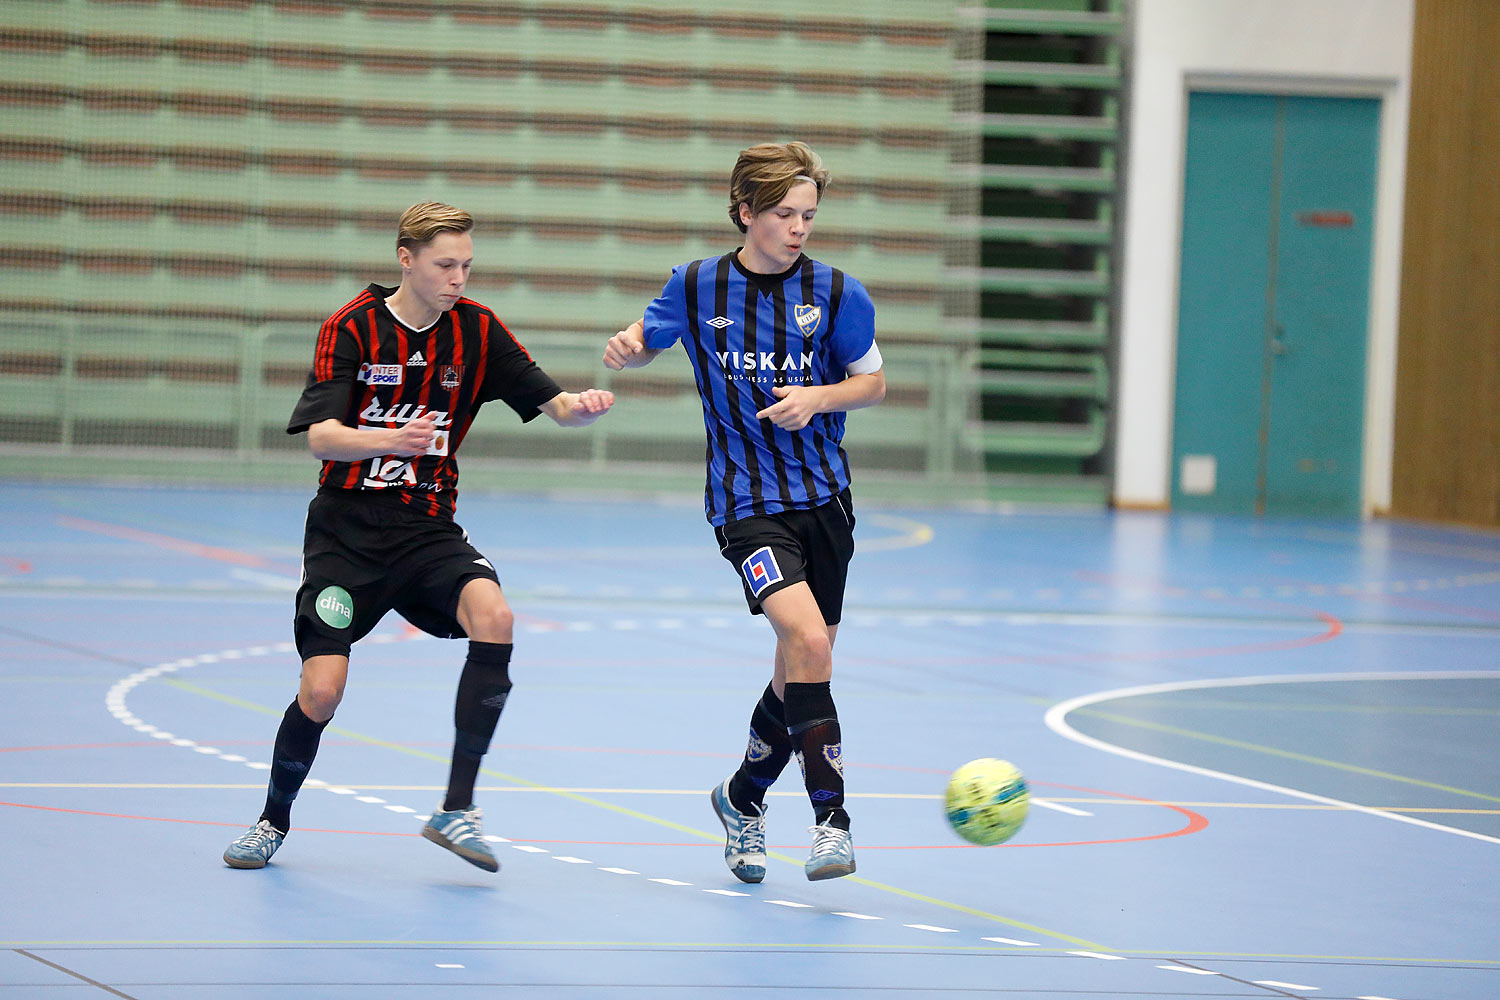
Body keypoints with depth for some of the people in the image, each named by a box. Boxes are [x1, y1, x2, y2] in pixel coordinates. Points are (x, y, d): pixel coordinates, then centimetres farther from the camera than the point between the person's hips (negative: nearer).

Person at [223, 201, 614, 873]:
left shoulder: (477, 330, 1)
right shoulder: (352, 329, -8)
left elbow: (555, 406, 2)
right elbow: (321, 438, -18)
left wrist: (584, 405, -23)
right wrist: (392, 440, -38)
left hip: (428, 531, 2)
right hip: (348, 530, -2)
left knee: (492, 616, -28)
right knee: (322, 691, -13)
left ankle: (456, 809, -20)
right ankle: (274, 819, 18)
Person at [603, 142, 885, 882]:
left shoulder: (836, 293, -2)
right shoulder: (697, 287, -2)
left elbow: (872, 382, 8)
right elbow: (645, 340, 14)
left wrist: (818, 398, -12)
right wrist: (626, 349, -10)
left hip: (824, 495, 3)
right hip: (747, 499, -3)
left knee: (802, 669, 10)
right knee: (807, 640, -24)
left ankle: (742, 800, 35)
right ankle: (831, 819, -22)